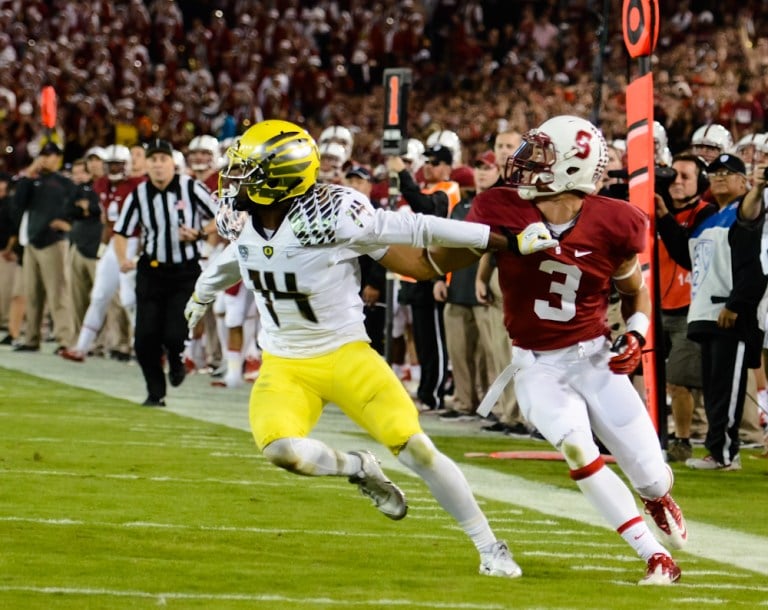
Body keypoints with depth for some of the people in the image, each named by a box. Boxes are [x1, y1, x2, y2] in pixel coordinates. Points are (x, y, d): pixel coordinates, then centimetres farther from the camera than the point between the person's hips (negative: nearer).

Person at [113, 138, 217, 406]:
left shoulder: (191, 188, -10)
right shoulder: (138, 195, -2)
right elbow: (121, 232, 6)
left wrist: (199, 234, -18)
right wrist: (123, 259, -12)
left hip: (186, 271, -3)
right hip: (152, 271, 3)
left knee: (175, 334, -13)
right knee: (145, 338, -1)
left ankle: (176, 360, 25)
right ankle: (155, 392, 19)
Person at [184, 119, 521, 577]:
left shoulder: (330, 214, -24)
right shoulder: (242, 218, -4)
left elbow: (418, 230, -20)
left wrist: (505, 240, -18)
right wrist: (202, 295, 42)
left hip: (345, 355, -4)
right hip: (284, 365, 4)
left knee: (415, 447, -10)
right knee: (281, 449, -24)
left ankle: (490, 548, 7)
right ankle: (358, 469, 9)